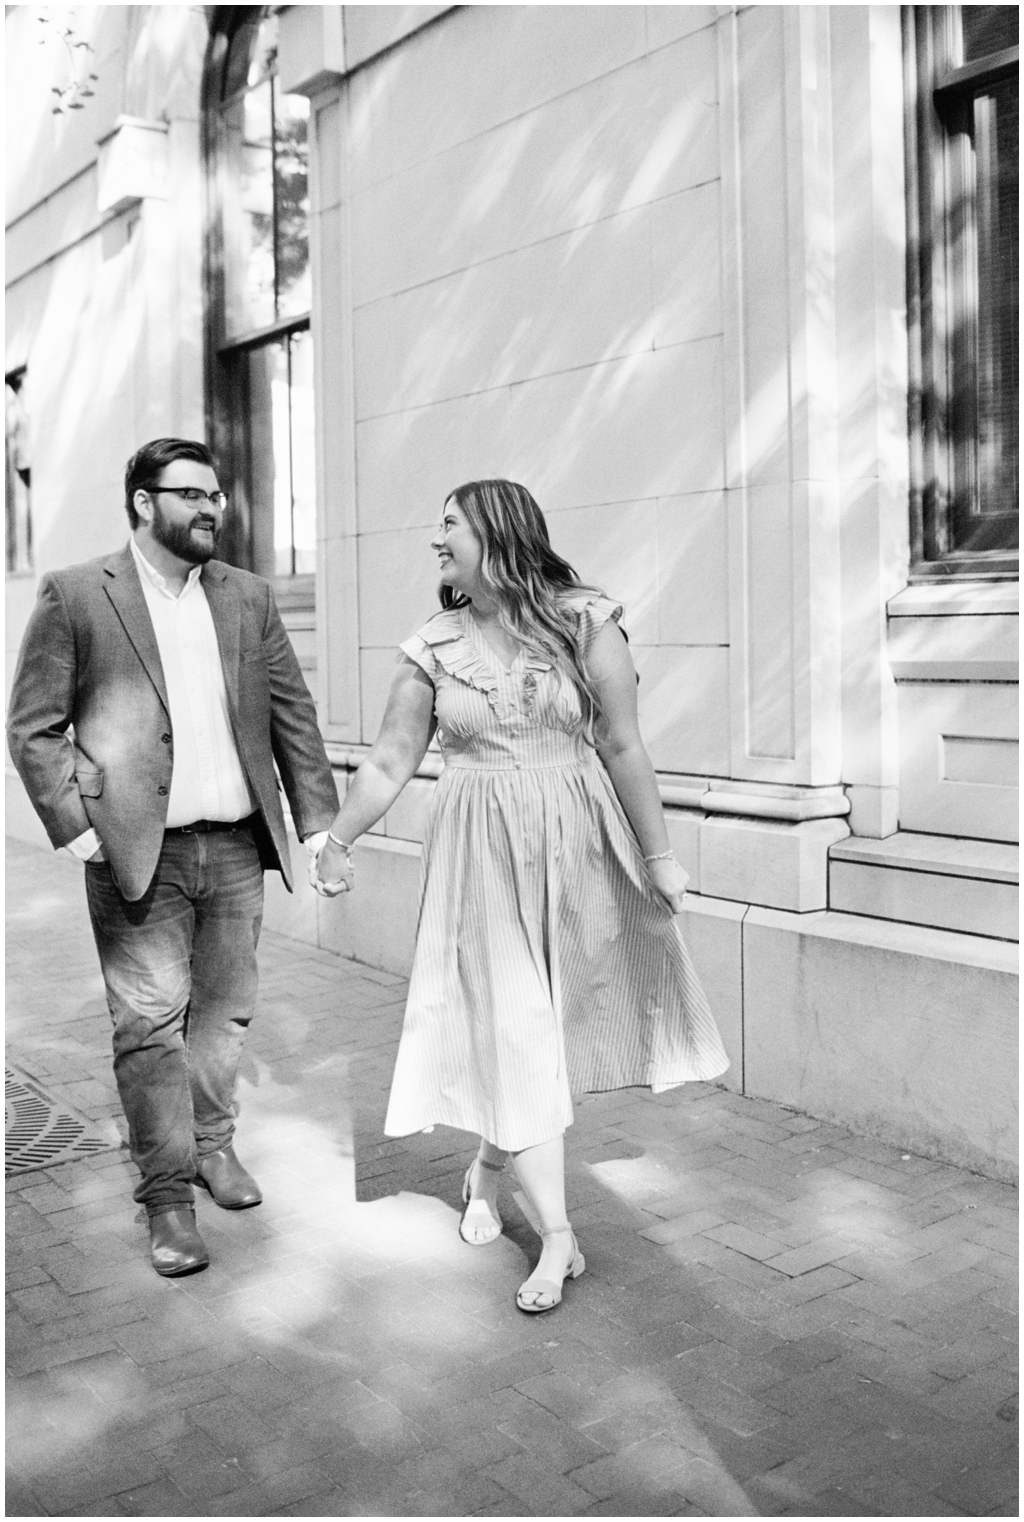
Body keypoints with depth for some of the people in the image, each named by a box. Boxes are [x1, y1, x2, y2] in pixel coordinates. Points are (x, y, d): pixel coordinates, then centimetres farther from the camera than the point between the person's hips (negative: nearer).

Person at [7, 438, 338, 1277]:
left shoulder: (249, 596, 10)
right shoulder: (74, 594, -2)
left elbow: (293, 714, 10)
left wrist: (319, 820, 4)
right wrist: (76, 826, -10)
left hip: (237, 846, 4)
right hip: (139, 851, -4)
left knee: (226, 1010, 14)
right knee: (150, 1022, 0)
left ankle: (213, 1141, 35)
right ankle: (167, 1197, 12)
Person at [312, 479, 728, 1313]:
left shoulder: (584, 622, -6)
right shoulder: (434, 648, 1)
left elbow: (625, 748, -6)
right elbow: (389, 762, 4)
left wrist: (659, 853, -5)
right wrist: (338, 839, -4)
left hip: (574, 845, -1)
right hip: (482, 852, 1)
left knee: (540, 1021, 9)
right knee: (512, 1027, -1)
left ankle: (490, 1165, 37)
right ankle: (558, 1236, 7)